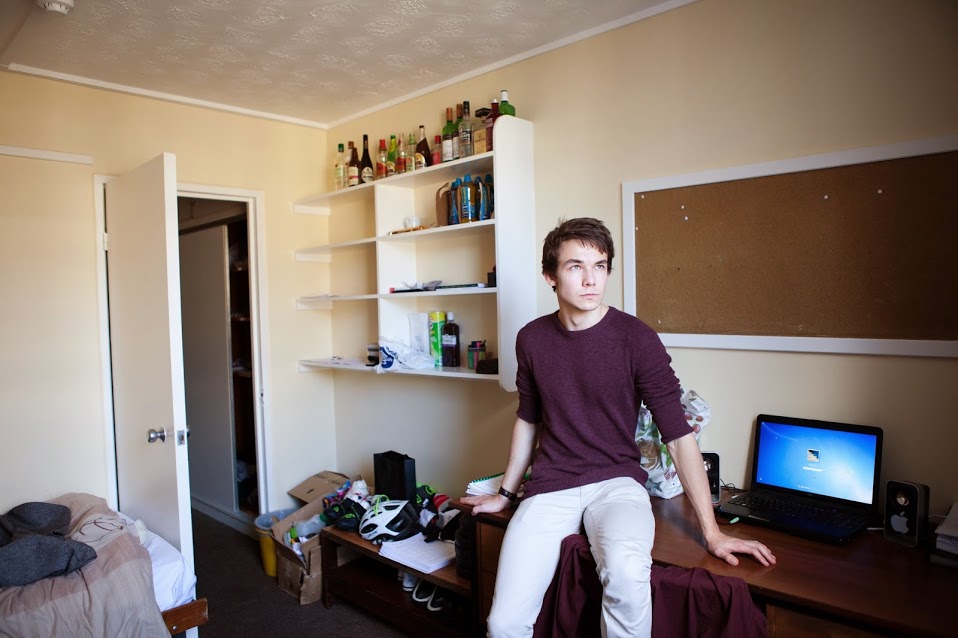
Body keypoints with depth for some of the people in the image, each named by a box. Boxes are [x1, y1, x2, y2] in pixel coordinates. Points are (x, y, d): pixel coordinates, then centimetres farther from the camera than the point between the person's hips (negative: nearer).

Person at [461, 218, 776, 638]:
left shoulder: (637, 339, -9)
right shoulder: (531, 339, 1)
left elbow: (679, 436, -7)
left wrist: (712, 533, -10)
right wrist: (506, 494, 22)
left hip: (616, 481, -2)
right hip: (549, 488, 2)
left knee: (627, 571, -34)